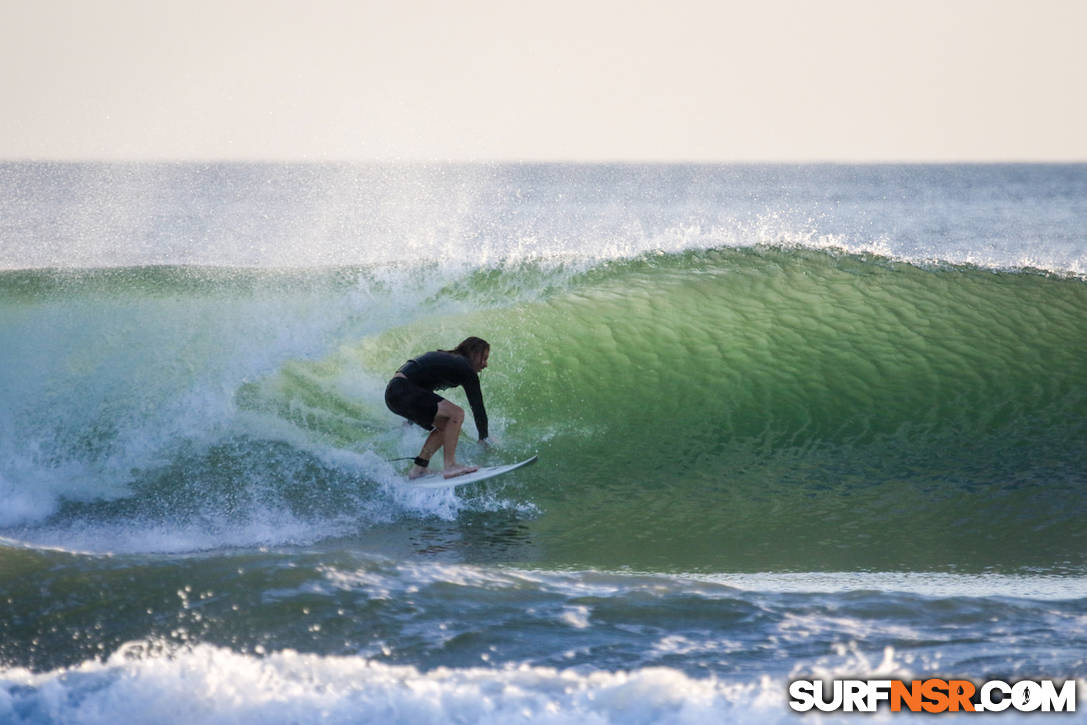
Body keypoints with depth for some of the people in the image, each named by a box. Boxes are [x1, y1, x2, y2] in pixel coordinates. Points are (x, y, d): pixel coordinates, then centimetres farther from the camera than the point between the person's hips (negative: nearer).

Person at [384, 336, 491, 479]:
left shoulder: (444, 358, 25)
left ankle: (418, 469, 14)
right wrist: (484, 438, 3)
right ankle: (450, 466, -19)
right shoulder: (464, 368, -3)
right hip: (403, 390, -11)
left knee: (447, 425, 15)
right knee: (456, 414, -18)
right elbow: (477, 406, -4)